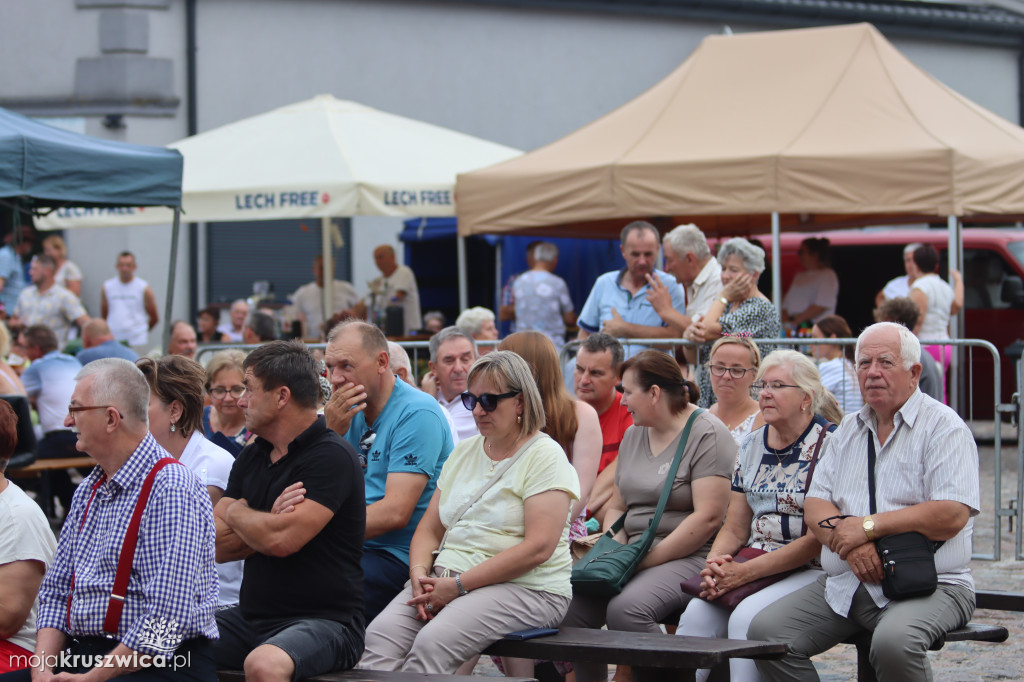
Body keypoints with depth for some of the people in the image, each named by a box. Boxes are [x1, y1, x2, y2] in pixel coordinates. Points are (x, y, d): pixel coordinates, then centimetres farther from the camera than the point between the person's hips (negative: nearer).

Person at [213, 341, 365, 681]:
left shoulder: (332, 456, -11)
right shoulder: (252, 456, 14)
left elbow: (282, 540, -22)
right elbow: (214, 545, 7)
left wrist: (237, 513, -2)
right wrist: (267, 524, -11)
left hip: (323, 619, -7)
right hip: (251, 616, 7)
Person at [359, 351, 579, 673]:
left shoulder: (545, 456, -4)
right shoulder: (465, 451, 19)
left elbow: (539, 547, -15)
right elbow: (429, 529, 19)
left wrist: (459, 585, -17)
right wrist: (420, 574, -5)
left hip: (525, 588, -6)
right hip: (447, 579, 6)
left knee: (433, 642, -33)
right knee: (380, 635, -23)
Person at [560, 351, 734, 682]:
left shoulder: (707, 434, -7)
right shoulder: (634, 434, 18)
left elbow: (708, 517, -16)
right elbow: (617, 507, 23)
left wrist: (649, 558, -16)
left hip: (690, 556, -7)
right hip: (637, 555, 7)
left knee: (626, 610, -33)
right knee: (572, 606, -18)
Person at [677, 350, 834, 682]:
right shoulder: (752, 446, 15)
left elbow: (817, 539, -14)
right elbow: (735, 529, 16)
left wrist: (746, 572, -18)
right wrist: (715, 566, -7)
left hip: (810, 569, -6)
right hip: (751, 569, 6)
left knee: (747, 617, -31)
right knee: (697, 612, -21)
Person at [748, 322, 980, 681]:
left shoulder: (944, 427, -2)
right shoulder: (846, 432, 19)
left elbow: (952, 515, -15)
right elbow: (815, 506, 10)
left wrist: (868, 526, -14)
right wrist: (849, 542, -12)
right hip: (843, 584, 6)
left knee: (893, 642, -37)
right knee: (765, 632, -13)